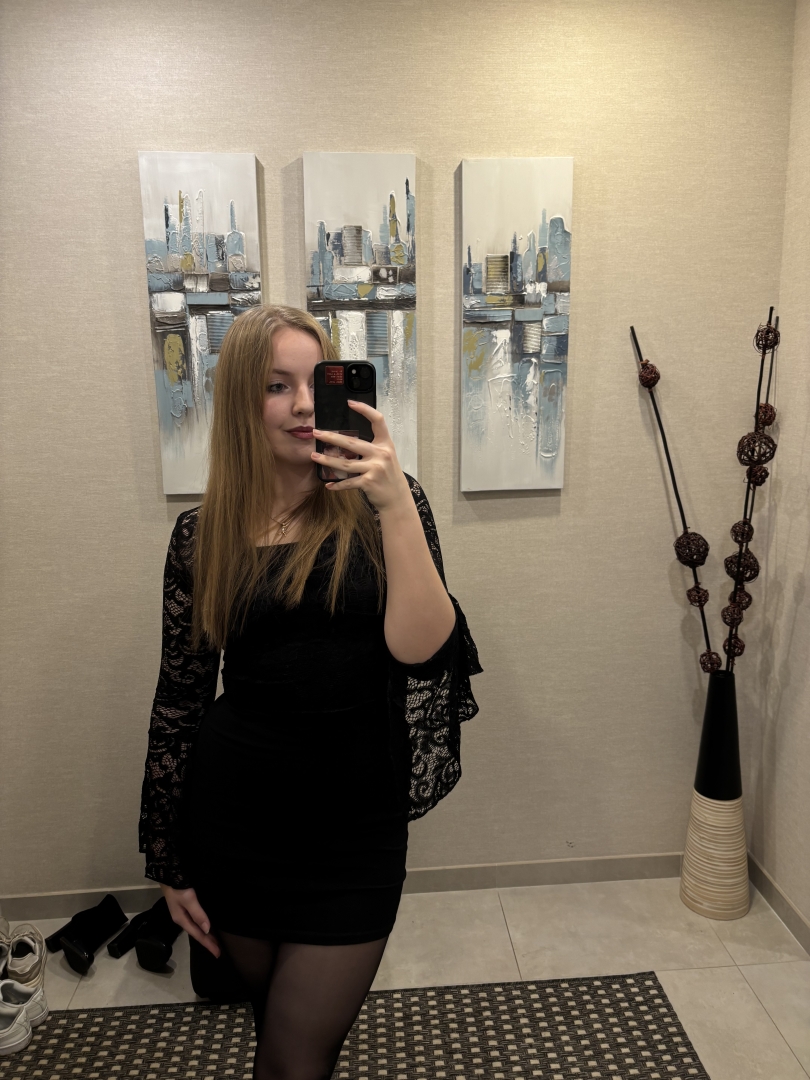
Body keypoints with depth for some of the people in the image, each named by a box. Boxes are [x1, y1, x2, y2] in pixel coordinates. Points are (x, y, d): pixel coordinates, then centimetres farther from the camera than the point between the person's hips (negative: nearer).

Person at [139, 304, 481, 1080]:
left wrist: (397, 505, -28)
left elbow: (422, 649, -18)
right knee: (272, 1018, 23)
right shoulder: (202, 536, -3)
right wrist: (170, 864, 7)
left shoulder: (381, 505, -6)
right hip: (233, 822, 2)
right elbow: (178, 700, 3)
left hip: (355, 825, -1)